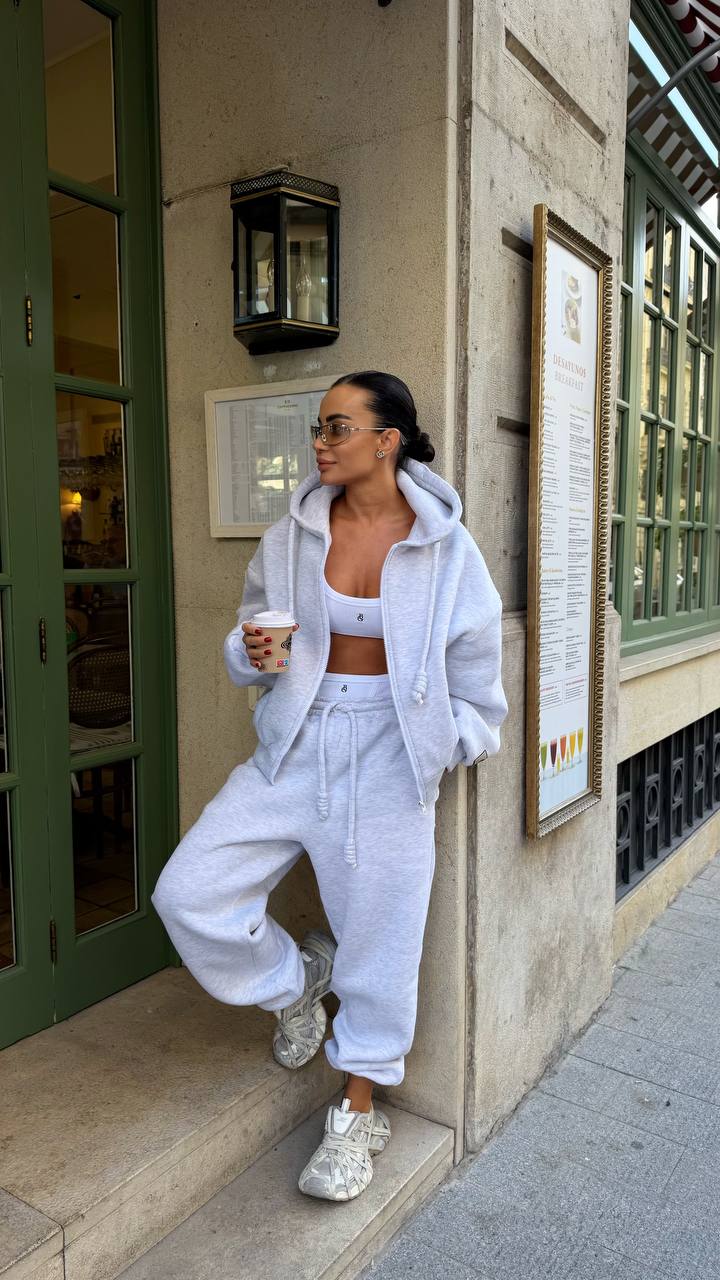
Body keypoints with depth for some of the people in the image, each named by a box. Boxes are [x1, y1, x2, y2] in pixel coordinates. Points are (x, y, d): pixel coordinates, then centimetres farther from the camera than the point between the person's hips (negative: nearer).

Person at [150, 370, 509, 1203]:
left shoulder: (445, 547, -5)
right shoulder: (290, 537, 1)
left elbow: (473, 660, 5)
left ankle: (357, 1116, 32)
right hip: (294, 749, 3)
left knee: (378, 942, 6)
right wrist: (251, 650, -9)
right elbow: (252, 641, 12)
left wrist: (458, 741, 0)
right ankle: (294, 982, 25)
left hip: (389, 759, -2)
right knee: (188, 894, -5)